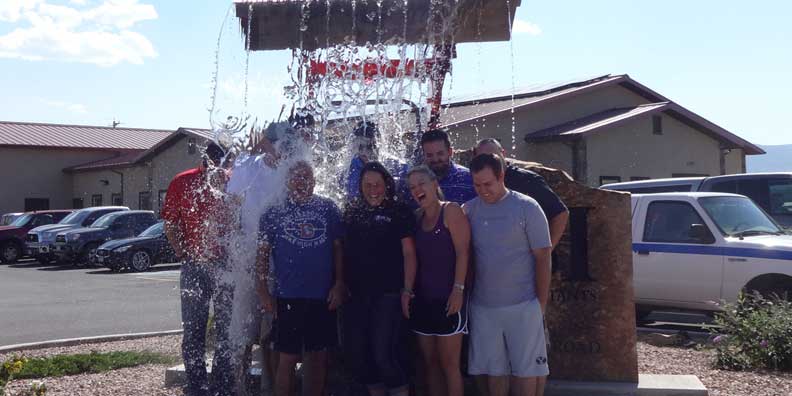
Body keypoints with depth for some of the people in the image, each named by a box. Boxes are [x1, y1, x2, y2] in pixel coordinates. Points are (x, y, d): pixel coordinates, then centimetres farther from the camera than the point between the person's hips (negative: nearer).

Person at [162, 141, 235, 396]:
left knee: (227, 328, 7)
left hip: (226, 265, 0)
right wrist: (183, 253, -4)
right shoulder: (182, 182, 3)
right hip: (194, 266, 0)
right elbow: (170, 224, 6)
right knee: (193, 329, 6)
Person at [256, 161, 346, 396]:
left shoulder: (329, 209, 5)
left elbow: (339, 248, 6)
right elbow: (263, 254, 3)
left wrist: (339, 284, -2)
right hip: (288, 296, -2)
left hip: (323, 296, 2)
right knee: (287, 357, 0)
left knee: (318, 356, 11)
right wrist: (263, 291, -3)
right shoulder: (273, 214, 3)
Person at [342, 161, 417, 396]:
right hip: (356, 295, 5)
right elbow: (344, 251, 14)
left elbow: (409, 253, -4)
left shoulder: (400, 212, -2)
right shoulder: (352, 211, 10)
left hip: (389, 295, -5)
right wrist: (342, 285, 9)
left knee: (384, 354, -10)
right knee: (356, 352, 8)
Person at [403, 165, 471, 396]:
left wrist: (458, 290, -18)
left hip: (447, 299, -6)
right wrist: (407, 291, 3)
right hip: (423, 299, 6)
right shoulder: (417, 217, 11)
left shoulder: (451, 210, -7)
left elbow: (462, 252, -12)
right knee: (430, 362, 10)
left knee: (449, 364, -2)